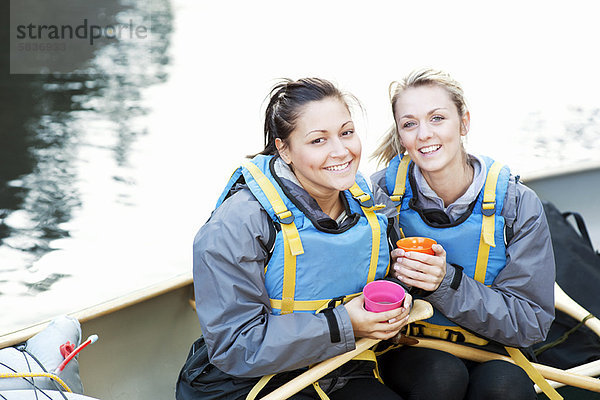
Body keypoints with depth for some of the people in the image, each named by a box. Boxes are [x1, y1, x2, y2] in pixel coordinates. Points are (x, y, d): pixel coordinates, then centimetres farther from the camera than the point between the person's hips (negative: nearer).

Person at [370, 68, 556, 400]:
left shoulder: (518, 205, -10)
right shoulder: (383, 192, -8)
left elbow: (531, 324, -11)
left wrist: (449, 282, -24)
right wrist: (393, 275, -23)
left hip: (489, 353, 0)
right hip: (404, 352, 0)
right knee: (443, 373, -32)